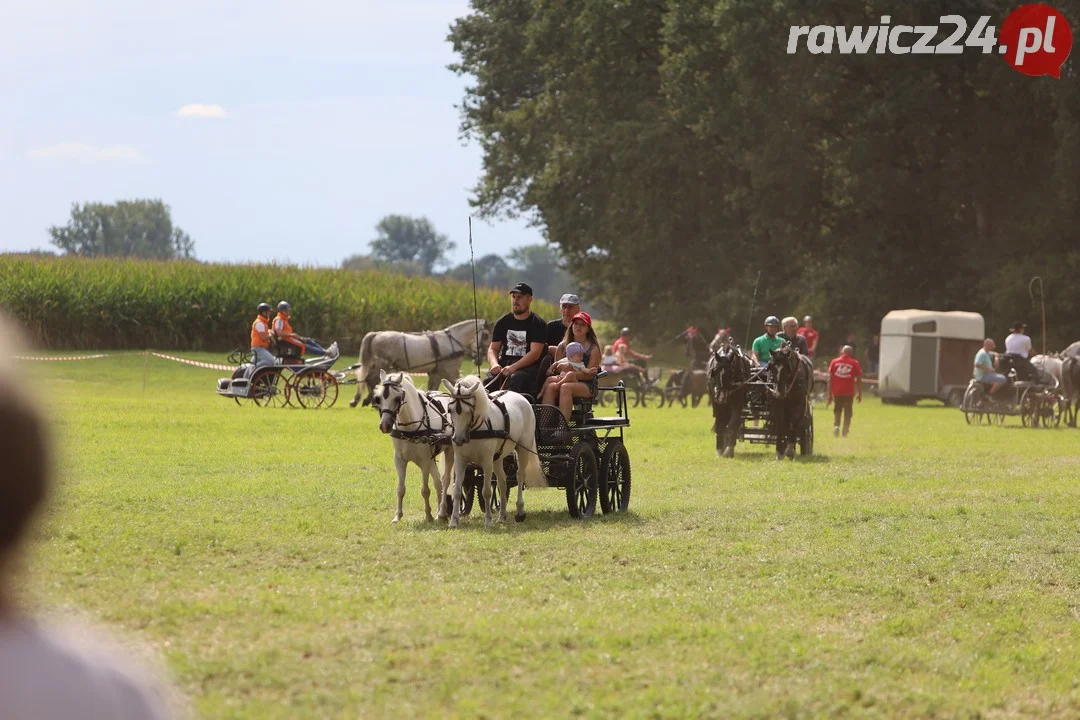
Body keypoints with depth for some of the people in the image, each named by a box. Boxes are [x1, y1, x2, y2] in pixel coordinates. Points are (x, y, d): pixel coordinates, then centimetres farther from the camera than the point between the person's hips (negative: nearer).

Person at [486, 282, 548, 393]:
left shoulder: (538, 324, 2)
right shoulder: (503, 322, 17)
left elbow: (535, 353, -8)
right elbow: (493, 349, 17)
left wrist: (513, 367, -20)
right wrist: (494, 364, -8)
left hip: (528, 366, -4)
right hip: (504, 363, 4)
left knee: (515, 380, -37)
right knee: (488, 381, -27)